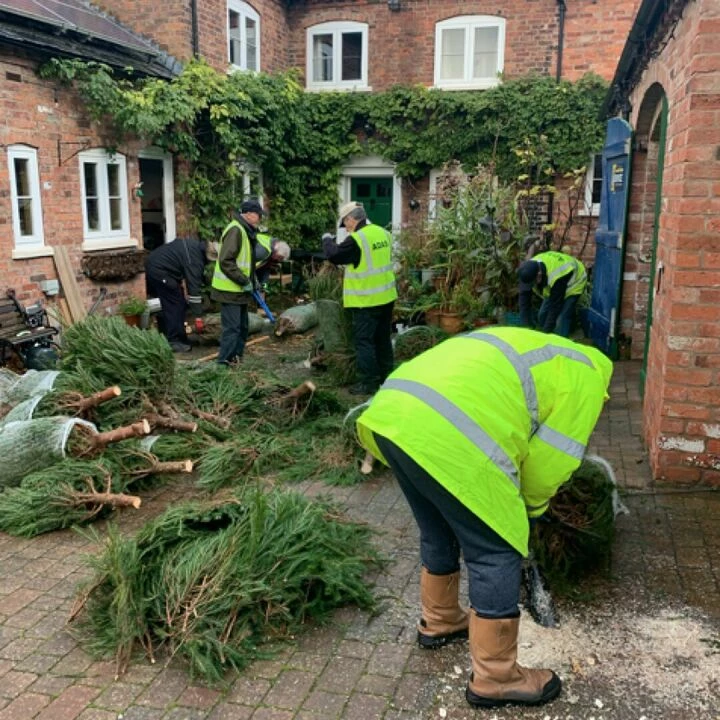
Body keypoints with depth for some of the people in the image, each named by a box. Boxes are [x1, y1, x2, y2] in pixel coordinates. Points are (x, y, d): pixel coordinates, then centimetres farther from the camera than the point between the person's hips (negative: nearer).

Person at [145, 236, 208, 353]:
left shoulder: (195, 245, 9)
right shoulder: (194, 258, -19)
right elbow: (194, 287, -22)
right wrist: (198, 317, -21)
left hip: (152, 265, 10)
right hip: (160, 270, -10)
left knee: (169, 304, 17)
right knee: (176, 305, -5)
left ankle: (165, 338, 24)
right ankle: (174, 342, -3)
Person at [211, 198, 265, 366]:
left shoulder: (246, 231, 14)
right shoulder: (235, 230, -18)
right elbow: (226, 261, -25)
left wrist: (253, 280, 14)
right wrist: (244, 281, -20)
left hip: (240, 290, 10)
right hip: (230, 289, -10)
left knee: (243, 326, 16)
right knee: (232, 327, -9)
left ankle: (237, 357, 26)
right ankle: (224, 361, -3)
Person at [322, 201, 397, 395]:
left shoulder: (356, 239, -18)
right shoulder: (382, 233, 6)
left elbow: (334, 255, -10)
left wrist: (327, 239, 9)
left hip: (366, 300, -8)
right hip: (386, 296, 8)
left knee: (364, 341, 0)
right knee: (383, 338, 17)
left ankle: (368, 382, 2)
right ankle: (386, 377, 27)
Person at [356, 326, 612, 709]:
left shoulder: (536, 351, 37)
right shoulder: (585, 376, 12)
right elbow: (551, 459, 6)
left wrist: (513, 499, 39)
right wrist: (531, 506, 26)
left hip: (392, 413, 9)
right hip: (446, 439, -9)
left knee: (438, 533, 29)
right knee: (495, 554, 8)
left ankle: (439, 622, 49)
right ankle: (495, 678, 21)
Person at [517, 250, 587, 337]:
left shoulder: (556, 277, -45)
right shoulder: (528, 272, -27)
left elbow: (555, 306, -37)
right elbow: (524, 301, -24)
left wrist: (546, 332, -33)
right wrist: (525, 328, -27)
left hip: (573, 283, -6)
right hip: (553, 285, 6)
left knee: (561, 321, -18)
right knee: (542, 316, -1)